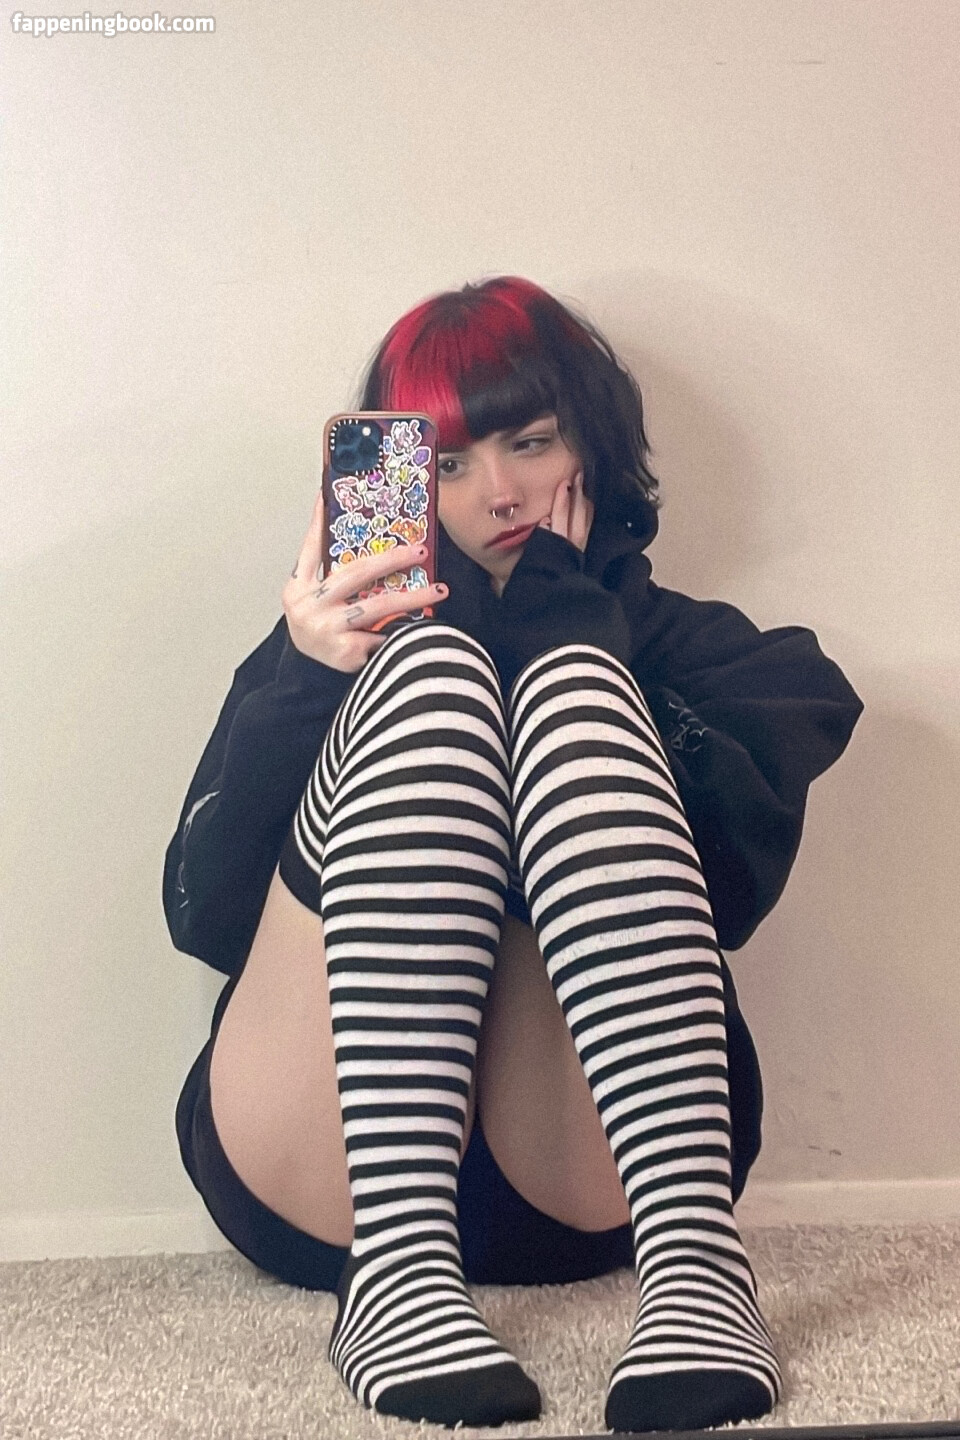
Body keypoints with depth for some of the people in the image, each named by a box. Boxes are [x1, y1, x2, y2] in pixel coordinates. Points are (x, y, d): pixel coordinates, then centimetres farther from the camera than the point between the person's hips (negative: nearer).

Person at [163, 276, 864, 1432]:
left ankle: (694, 1256, -34)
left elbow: (733, 883, -4)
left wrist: (565, 611, -2)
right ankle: (398, 1272, -33)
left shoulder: (665, 639, 17)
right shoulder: (337, 644, 19)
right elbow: (204, 921, 4)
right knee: (434, 666, -16)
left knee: (571, 682, -17)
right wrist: (299, 686, -12)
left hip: (590, 1170, 0)